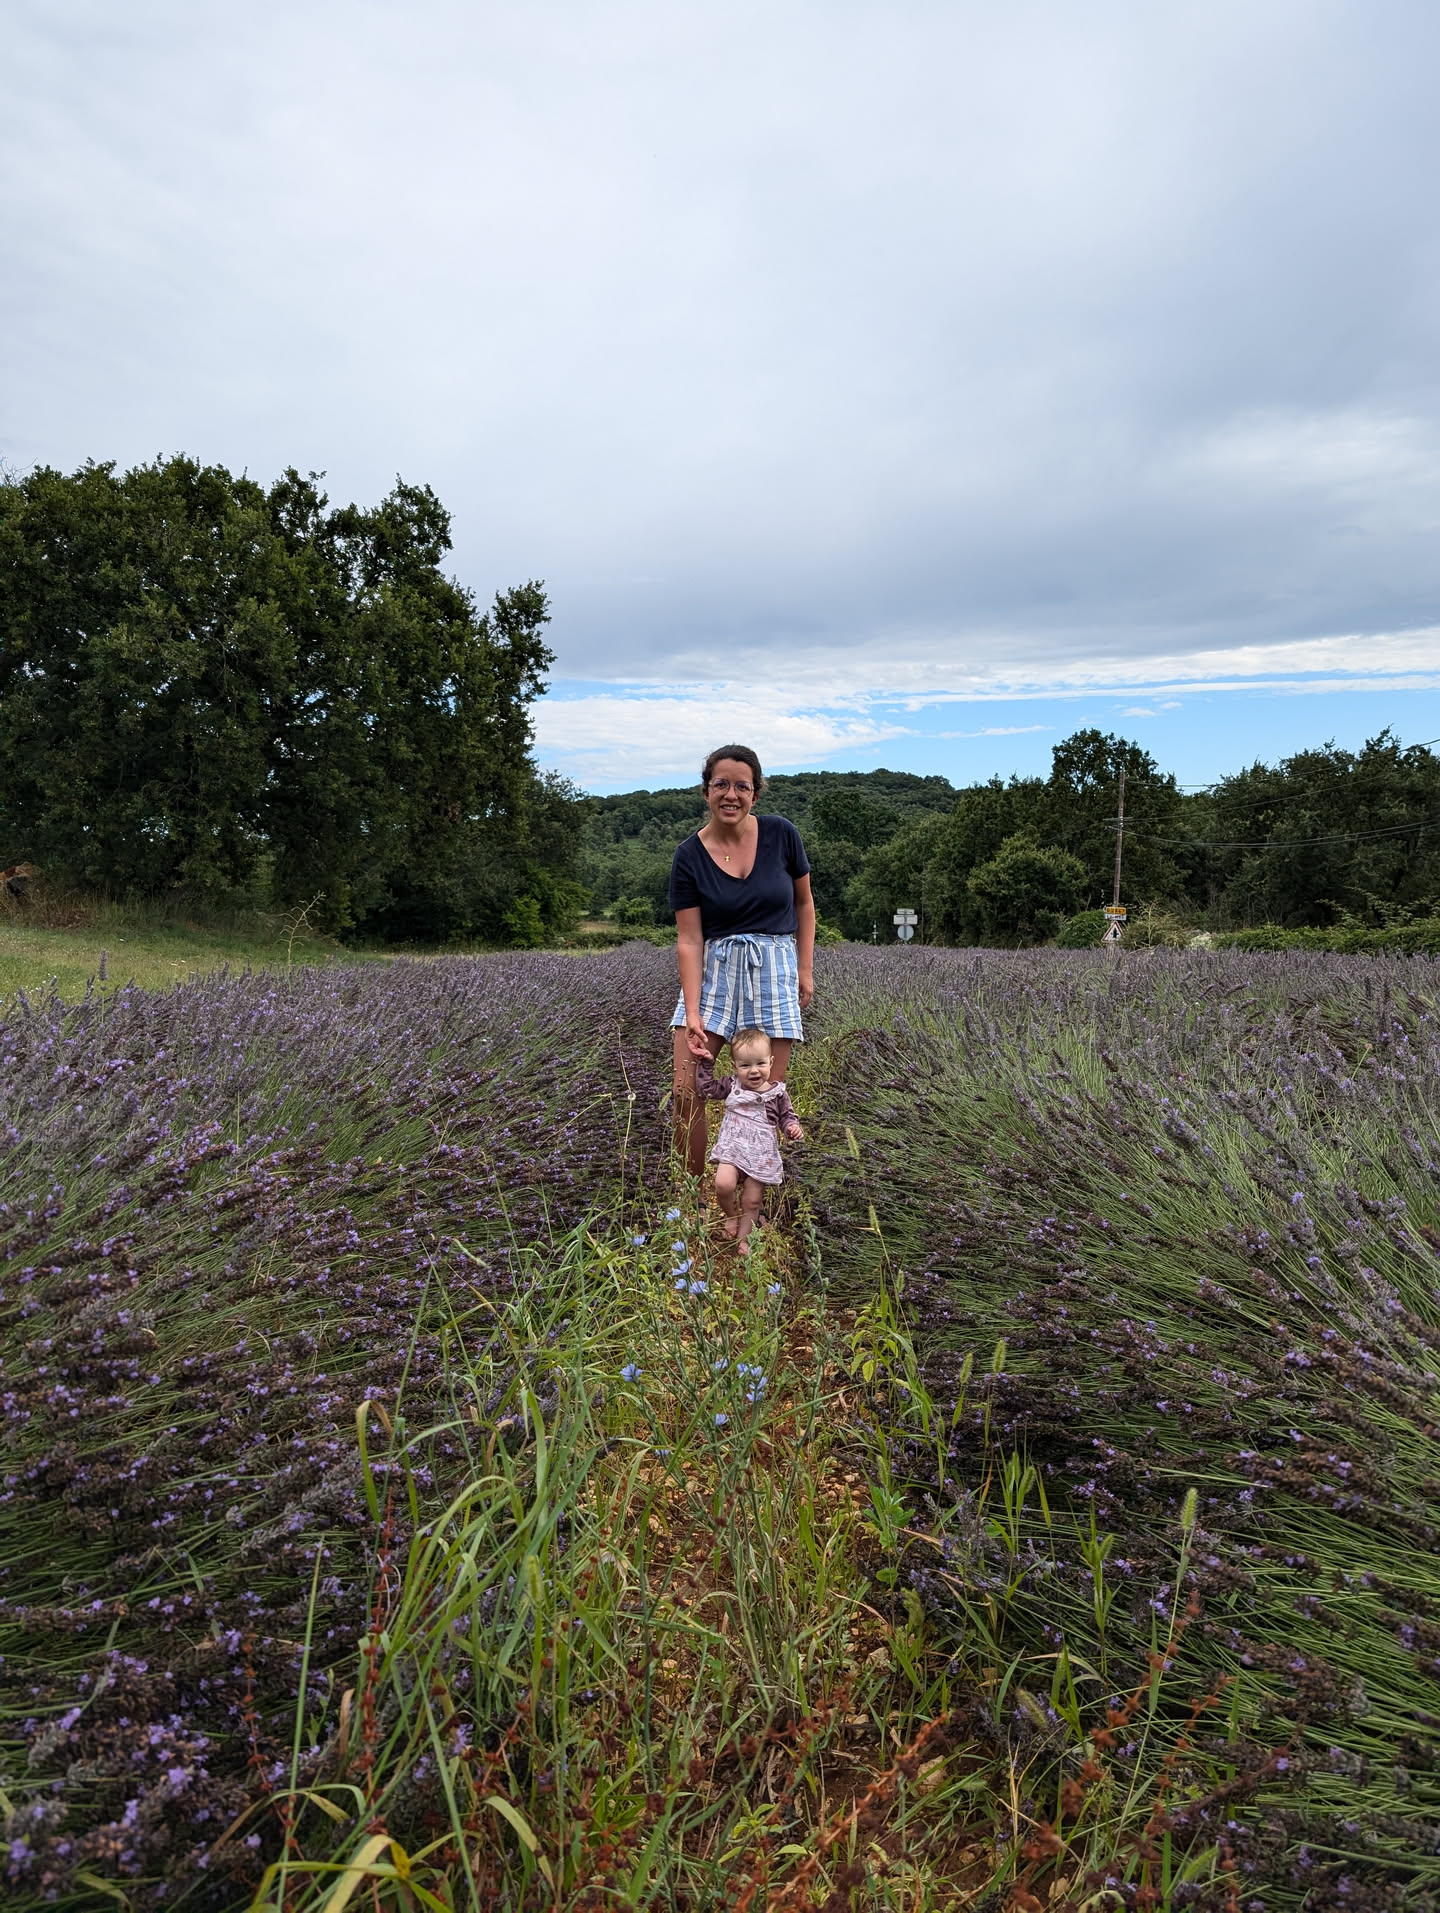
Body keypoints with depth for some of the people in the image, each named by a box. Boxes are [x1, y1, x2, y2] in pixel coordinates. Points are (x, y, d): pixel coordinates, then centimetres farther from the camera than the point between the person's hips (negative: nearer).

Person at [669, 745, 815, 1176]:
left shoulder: (781, 835, -4)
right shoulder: (689, 856, -5)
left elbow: (804, 902, 9)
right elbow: (689, 939, -7)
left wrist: (806, 969, 5)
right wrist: (693, 1014, -15)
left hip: (773, 970, 0)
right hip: (713, 970, 0)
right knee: (686, 1092, -6)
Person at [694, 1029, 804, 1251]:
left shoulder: (778, 1093, -2)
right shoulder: (732, 1086, 2)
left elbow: (787, 1116, 7)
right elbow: (705, 1088, 11)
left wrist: (793, 1128, -14)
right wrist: (705, 1063, 6)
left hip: (762, 1156, 0)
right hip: (732, 1149, 0)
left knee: (752, 1202, 6)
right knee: (723, 1184, -24)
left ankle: (743, 1239, 26)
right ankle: (732, 1215, 7)